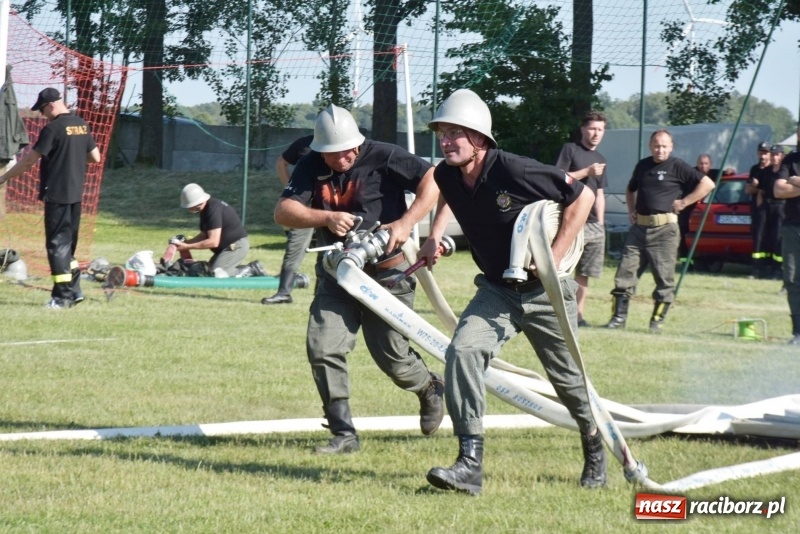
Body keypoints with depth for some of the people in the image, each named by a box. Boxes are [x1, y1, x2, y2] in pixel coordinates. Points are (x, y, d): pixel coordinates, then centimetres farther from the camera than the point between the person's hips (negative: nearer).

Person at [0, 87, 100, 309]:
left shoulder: (53, 128, -14)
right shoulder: (82, 125, 8)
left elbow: (31, 159, -14)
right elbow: (95, 157, 13)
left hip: (57, 194, -8)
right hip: (76, 193, 8)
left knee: (57, 244, -4)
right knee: (67, 243, 16)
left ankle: (63, 296, -7)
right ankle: (74, 290, 15)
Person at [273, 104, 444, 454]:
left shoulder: (383, 158, -12)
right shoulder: (311, 168, -1)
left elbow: (433, 181, -16)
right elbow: (283, 212, -11)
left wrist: (406, 222, -26)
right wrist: (326, 218, -27)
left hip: (385, 271, -4)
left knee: (392, 355, 0)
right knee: (323, 348, -10)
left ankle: (430, 389, 34)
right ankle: (343, 434, -2)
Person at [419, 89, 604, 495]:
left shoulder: (516, 172, -25)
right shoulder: (449, 175, -7)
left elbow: (583, 196, -16)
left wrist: (554, 258, -19)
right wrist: (435, 235, 8)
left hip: (545, 290, -4)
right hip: (496, 290, 4)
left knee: (567, 377, 9)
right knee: (463, 350, -21)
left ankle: (595, 448, 40)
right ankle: (470, 464, -24)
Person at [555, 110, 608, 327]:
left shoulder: (600, 160, 20)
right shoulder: (570, 150, 1)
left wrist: (600, 223, 16)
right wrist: (586, 172, -11)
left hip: (593, 223, 6)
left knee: (584, 272, 5)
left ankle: (578, 313, 9)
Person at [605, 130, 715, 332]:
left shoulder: (678, 167, -4)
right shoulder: (642, 165, 14)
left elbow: (707, 184, -8)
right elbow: (631, 190, 32)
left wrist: (684, 202, -9)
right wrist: (631, 210, 15)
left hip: (664, 229, -5)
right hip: (639, 227, 5)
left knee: (664, 277, -1)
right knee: (626, 271, 1)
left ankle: (658, 320, 6)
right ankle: (619, 317, 5)